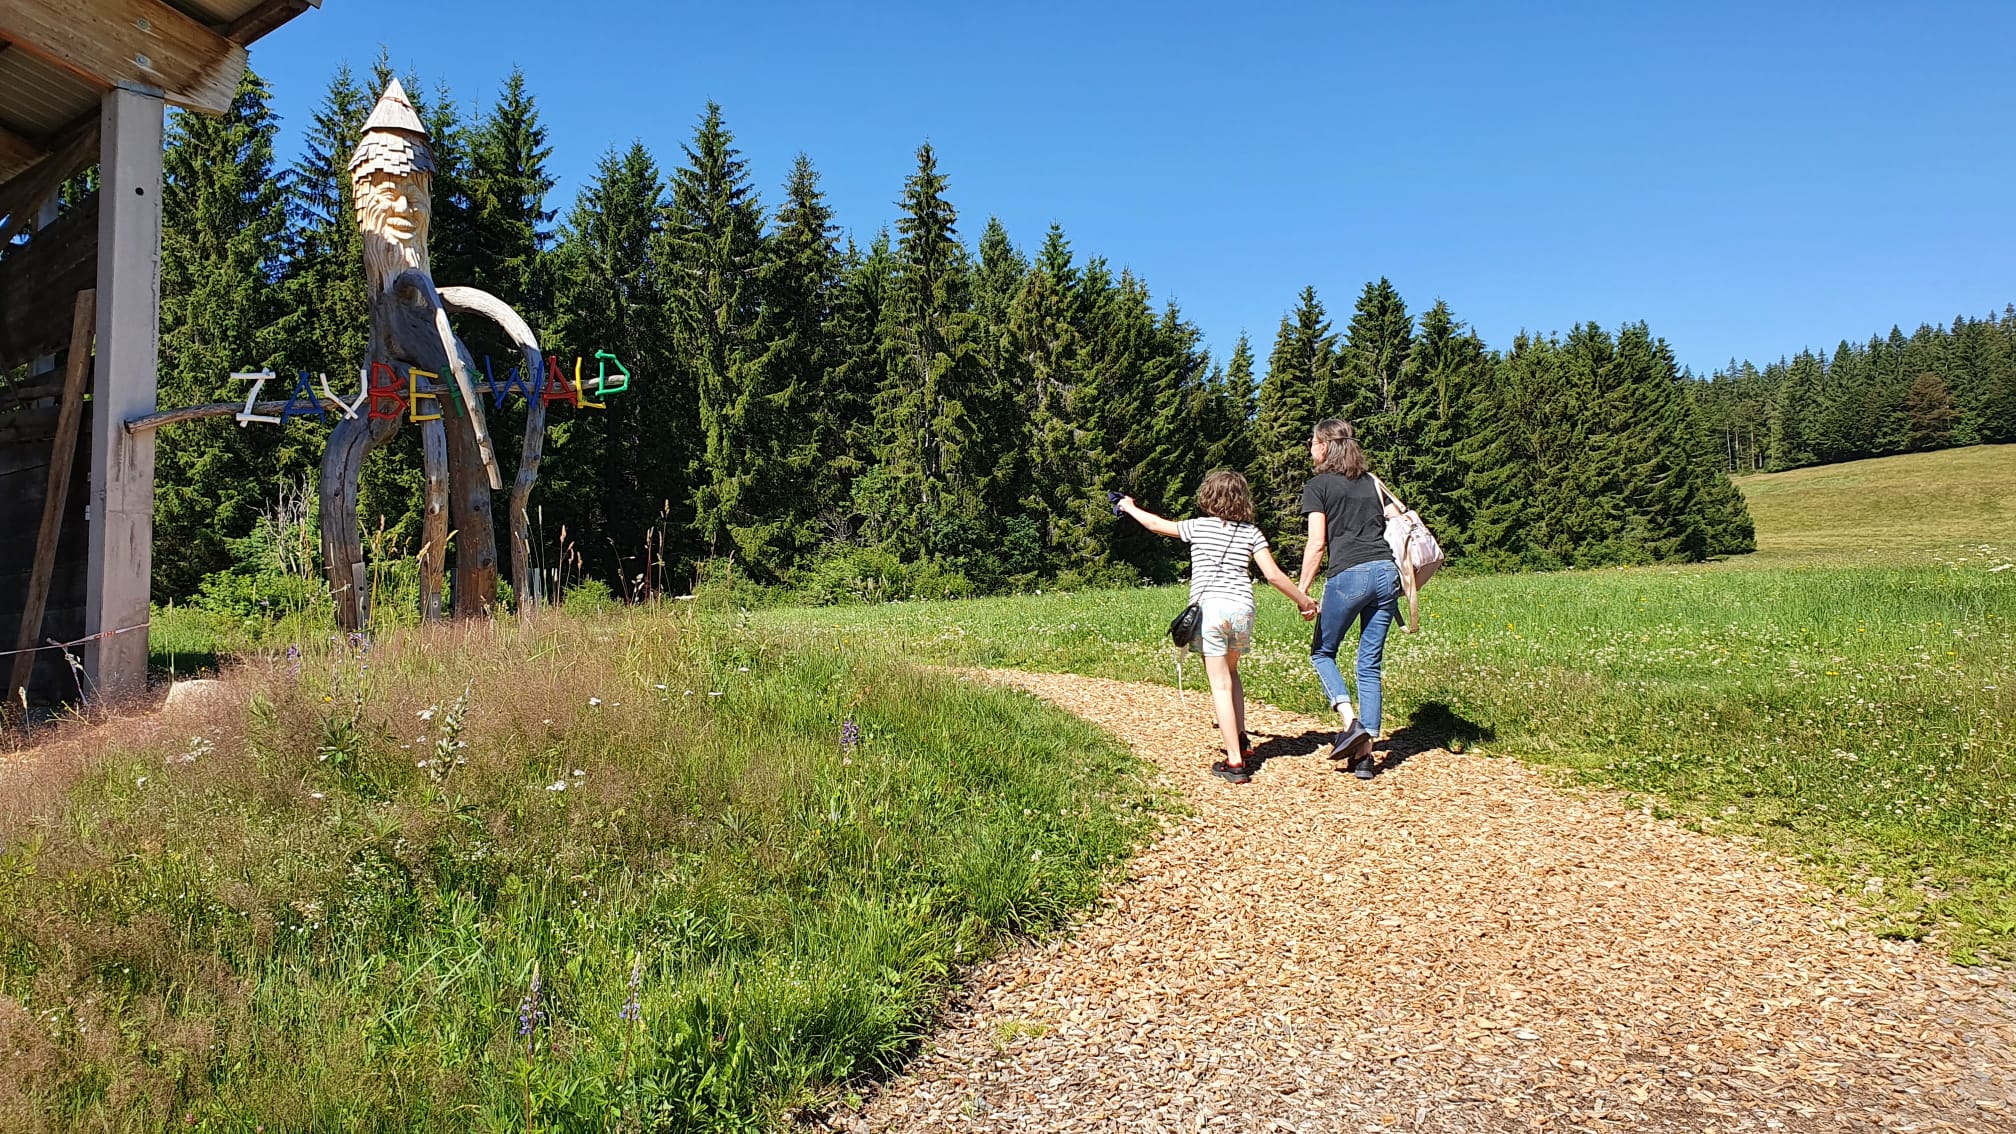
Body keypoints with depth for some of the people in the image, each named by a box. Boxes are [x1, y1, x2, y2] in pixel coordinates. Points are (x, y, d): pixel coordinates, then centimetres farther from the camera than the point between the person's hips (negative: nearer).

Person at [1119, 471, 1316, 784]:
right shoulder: (1251, 532, 9)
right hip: (1242, 606, 3)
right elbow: (1273, 574, 2)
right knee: (1230, 671, 26)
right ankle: (1241, 742, 24)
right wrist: (1303, 600, 13)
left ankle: (1234, 762, -5)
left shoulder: (1198, 526, 5)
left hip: (1209, 607, -3)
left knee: (1220, 684, -3)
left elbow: (1157, 525, 19)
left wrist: (1130, 508, 36)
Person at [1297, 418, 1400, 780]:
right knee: (1371, 664, 8)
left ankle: (1351, 722, -6)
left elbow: (1317, 544, -4)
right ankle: (1365, 753, 5)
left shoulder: (1318, 485, 3)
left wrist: (1302, 591, 0)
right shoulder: (1371, 482, 20)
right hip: (1387, 572, 5)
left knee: (1322, 652, 14)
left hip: (1349, 575, -5)